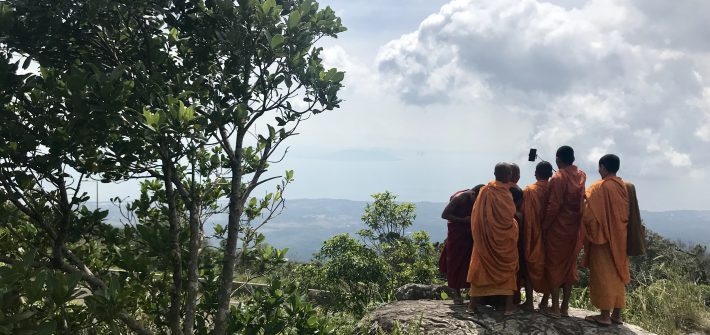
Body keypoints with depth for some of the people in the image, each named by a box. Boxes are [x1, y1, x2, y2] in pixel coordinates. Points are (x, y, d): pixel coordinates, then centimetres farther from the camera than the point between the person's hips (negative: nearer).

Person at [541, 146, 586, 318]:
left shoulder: (558, 178, -15)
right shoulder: (581, 176, 3)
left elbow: (553, 206, -18)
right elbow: (580, 201, 9)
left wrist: (544, 226, -9)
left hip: (558, 228, -5)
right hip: (574, 228, 6)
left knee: (554, 265, 4)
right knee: (569, 265, 12)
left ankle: (555, 308, 7)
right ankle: (565, 307, 17)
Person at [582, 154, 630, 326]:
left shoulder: (599, 188, -15)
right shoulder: (625, 187, 6)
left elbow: (589, 214, -16)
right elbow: (629, 213, 12)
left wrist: (587, 230, 1)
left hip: (603, 237, -7)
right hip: (620, 236, 7)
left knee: (603, 275, -1)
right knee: (617, 275, 12)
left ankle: (605, 315, 2)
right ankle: (617, 314, 16)